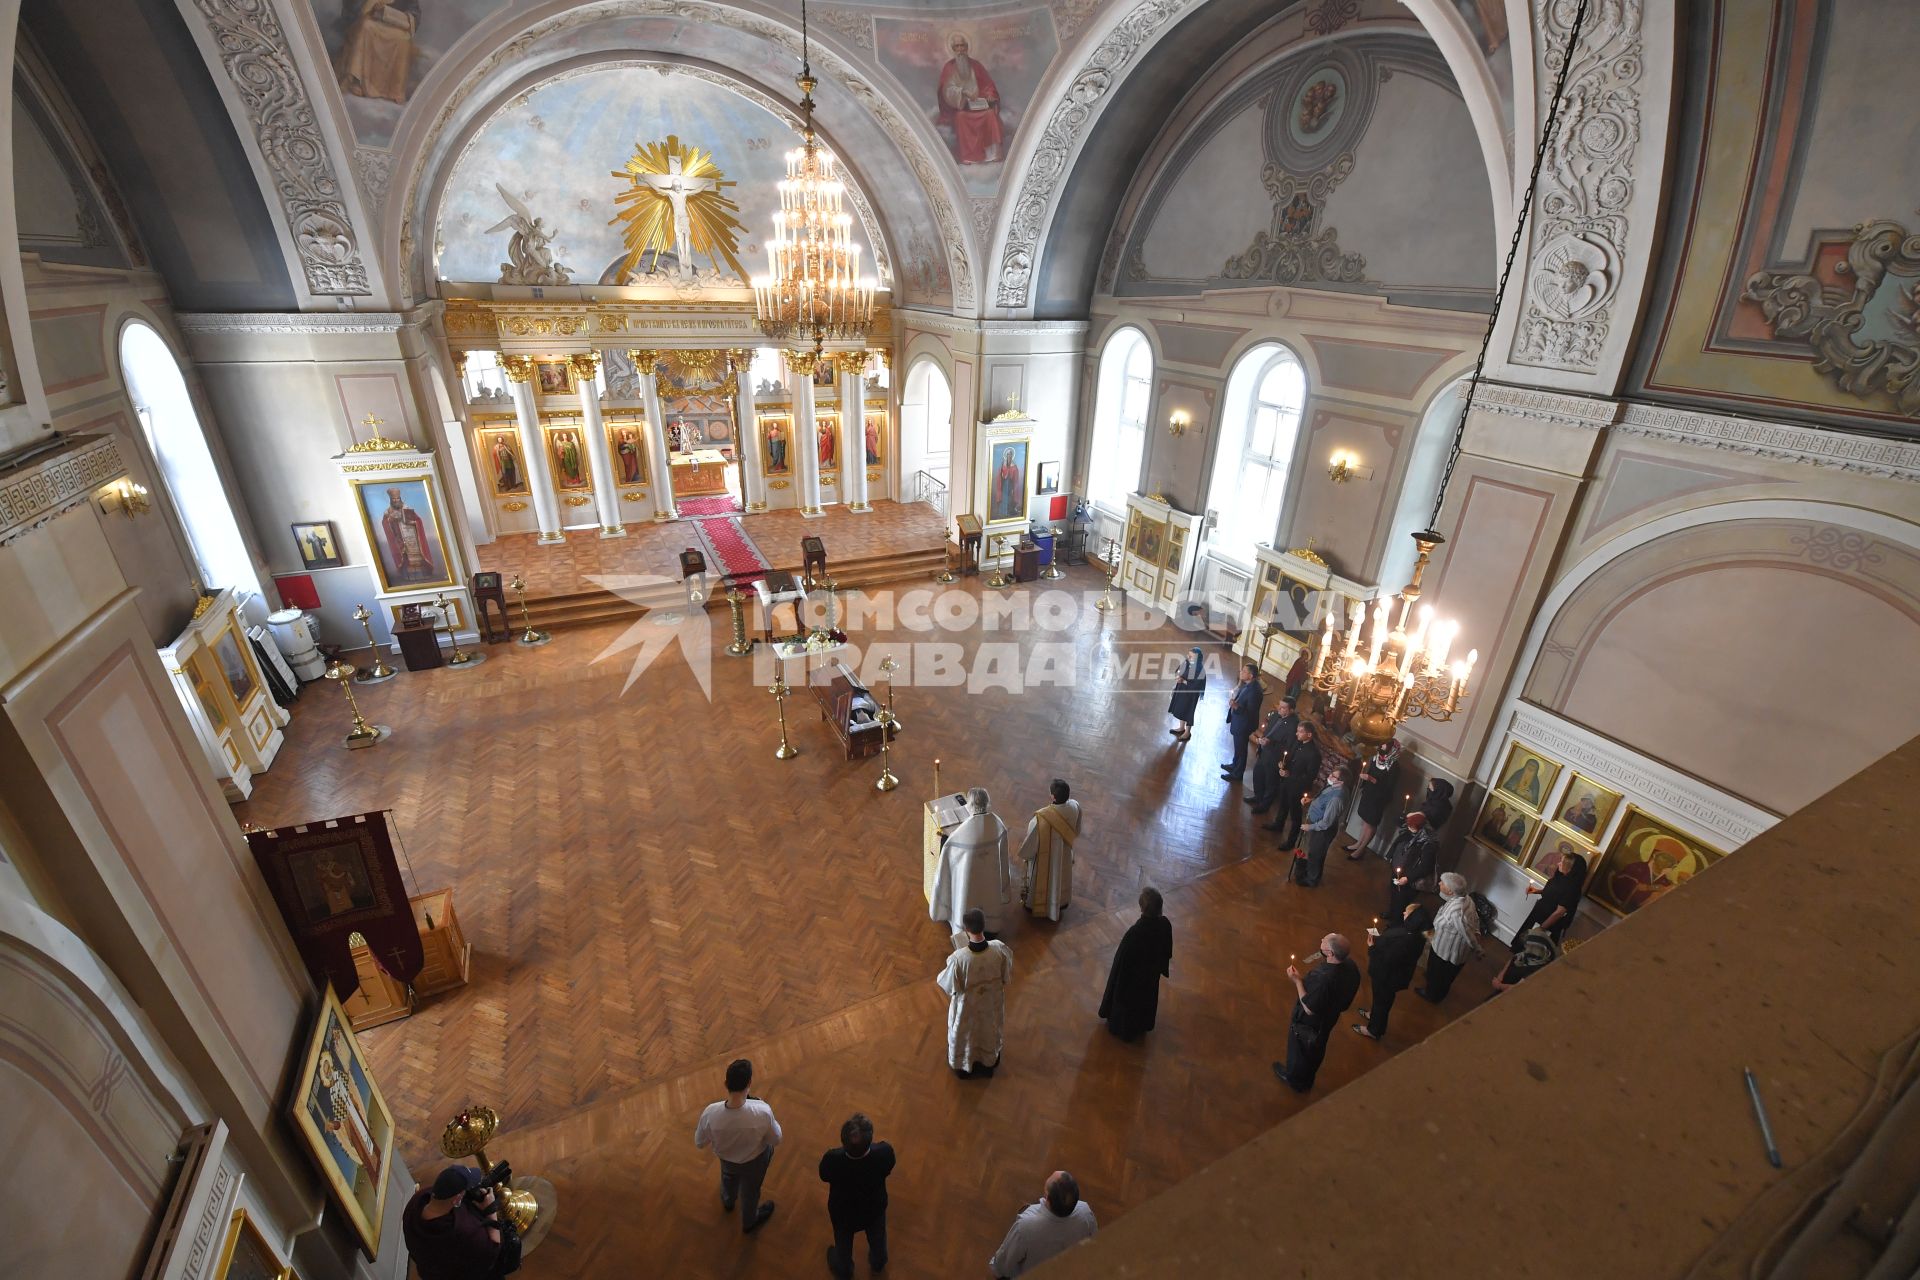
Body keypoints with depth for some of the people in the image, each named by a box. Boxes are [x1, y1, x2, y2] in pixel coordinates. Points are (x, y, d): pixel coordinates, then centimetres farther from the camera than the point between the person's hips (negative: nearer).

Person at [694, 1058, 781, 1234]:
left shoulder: (711, 1113, -38)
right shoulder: (762, 1111, -42)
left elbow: (699, 1143, -15)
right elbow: (776, 1140, -21)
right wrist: (772, 1122, -4)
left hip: (726, 1158, 1)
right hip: (754, 1160, -1)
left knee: (728, 1177, 38)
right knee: (750, 1190, 32)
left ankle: (728, 1201, 68)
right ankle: (749, 1222, 60)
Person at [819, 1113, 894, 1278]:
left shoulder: (832, 1159, -42)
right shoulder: (885, 1152, -40)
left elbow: (824, 1177, -17)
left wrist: (846, 1148, -7)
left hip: (843, 1212, -1)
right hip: (875, 1208, 1)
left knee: (843, 1243, 34)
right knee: (877, 1238, 35)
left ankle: (843, 1269, 62)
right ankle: (878, 1262, 63)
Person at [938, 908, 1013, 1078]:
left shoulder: (958, 957, -38)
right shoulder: (999, 950, -31)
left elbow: (952, 987, -19)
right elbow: (1007, 977, -11)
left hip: (967, 1005, -2)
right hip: (992, 1002, 2)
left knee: (965, 1035, 29)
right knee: (989, 1031, 32)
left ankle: (964, 1066, 54)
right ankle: (988, 1063, 58)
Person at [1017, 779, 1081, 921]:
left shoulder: (1041, 818, -42)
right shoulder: (1075, 807, -28)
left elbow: (1031, 841, -24)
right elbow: (1077, 832, -6)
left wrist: (1025, 855, -4)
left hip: (1045, 858, -4)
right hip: (1065, 855, 4)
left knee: (1041, 880, 26)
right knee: (1061, 877, 32)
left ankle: (1034, 904, 52)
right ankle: (1061, 902, 58)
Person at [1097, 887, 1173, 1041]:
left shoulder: (1135, 932, -40)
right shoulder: (1165, 924, -24)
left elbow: (1122, 958, -25)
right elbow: (1167, 952, -4)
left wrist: (1118, 979, -7)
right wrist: (1161, 966, 15)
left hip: (1132, 976, -5)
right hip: (1152, 972, 5)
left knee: (1125, 999, 23)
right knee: (1146, 998, 31)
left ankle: (1120, 1026, 47)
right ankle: (1142, 1027, 55)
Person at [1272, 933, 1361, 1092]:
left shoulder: (1323, 979, -46)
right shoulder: (1351, 966, -22)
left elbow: (1309, 1009, -32)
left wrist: (1297, 980, -27)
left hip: (1308, 1023, -6)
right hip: (1330, 1018, 7)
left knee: (1299, 1051, 24)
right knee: (1316, 1050, 32)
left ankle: (1295, 1080, 51)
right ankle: (1308, 1079, 57)